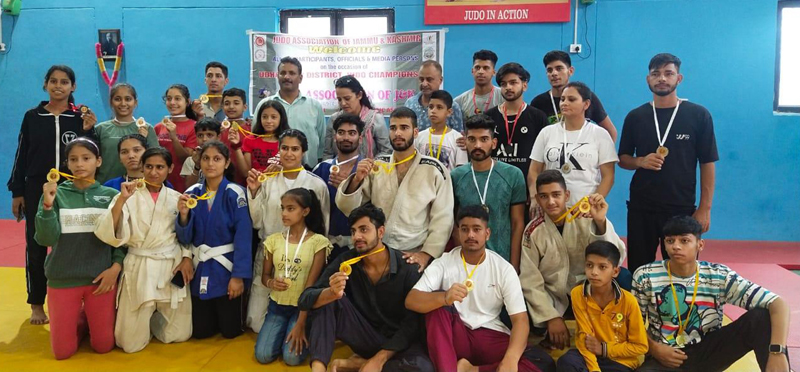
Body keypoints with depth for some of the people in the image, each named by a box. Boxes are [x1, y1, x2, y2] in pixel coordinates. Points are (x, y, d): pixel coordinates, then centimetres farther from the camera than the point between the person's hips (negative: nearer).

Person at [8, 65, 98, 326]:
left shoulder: (81, 118, 3)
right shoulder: (32, 117, 5)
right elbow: (21, 156, 6)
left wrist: (88, 131, -14)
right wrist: (17, 192, 2)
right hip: (37, 190, 1)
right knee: (36, 247, 5)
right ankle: (37, 304, 18)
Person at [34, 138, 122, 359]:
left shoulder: (111, 195, 0)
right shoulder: (56, 194, -2)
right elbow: (46, 239, -10)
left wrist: (116, 267, -13)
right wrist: (47, 205, -23)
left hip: (101, 278, 0)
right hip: (62, 279, 0)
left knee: (103, 346, 4)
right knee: (62, 352, 4)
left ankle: (92, 319, 34)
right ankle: (81, 320, 33)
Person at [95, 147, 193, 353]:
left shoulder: (176, 198, 6)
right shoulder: (130, 197, -3)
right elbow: (109, 234, -17)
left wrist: (187, 258, -4)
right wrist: (122, 199, -25)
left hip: (173, 267, 2)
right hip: (139, 269, -2)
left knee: (179, 336, 8)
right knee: (131, 343, 1)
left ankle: (153, 318, 39)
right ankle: (144, 318, 34)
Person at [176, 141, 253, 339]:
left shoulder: (235, 193, -12)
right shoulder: (192, 193, 0)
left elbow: (243, 236, -14)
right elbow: (185, 238, -2)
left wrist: (239, 275, -18)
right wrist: (183, 215, -21)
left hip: (226, 268, -4)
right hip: (200, 268, 4)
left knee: (230, 330, 7)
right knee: (200, 331, 12)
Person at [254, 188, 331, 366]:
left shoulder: (318, 242, -11)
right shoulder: (273, 240, 1)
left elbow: (311, 285, -14)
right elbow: (265, 275, 9)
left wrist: (300, 324, -18)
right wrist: (271, 282, -18)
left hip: (302, 308, -3)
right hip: (277, 306, 4)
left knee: (292, 357, -19)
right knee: (263, 355, -13)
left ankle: (303, 334, 14)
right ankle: (282, 333, 19)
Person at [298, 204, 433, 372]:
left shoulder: (407, 268, -16)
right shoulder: (346, 262, -10)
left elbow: (413, 322, -15)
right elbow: (305, 299, -15)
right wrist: (332, 293, -38)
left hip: (397, 341, -1)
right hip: (364, 336, 2)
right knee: (325, 298, -19)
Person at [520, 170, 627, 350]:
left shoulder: (586, 220, -11)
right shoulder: (533, 231, -10)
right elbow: (530, 281, -10)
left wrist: (601, 222, -37)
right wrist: (552, 317, -17)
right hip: (553, 299, 1)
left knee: (623, 278, -29)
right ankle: (553, 335, 8)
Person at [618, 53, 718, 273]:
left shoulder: (698, 115, -3)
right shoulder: (635, 117, 3)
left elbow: (707, 164, -1)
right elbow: (622, 159, 11)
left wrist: (705, 208, -6)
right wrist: (640, 161, -11)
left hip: (682, 208, -2)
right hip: (641, 207, 2)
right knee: (638, 269, 9)